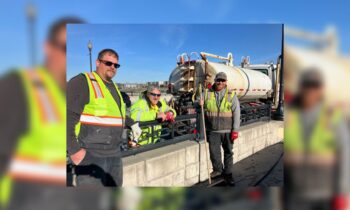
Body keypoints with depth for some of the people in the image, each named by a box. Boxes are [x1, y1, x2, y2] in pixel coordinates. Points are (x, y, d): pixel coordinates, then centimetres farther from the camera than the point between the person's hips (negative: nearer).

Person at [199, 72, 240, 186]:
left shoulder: (231, 95, -1)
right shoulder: (207, 93, 3)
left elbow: (236, 113, -4)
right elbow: (201, 109, 13)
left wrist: (235, 130, -7)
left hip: (227, 131, -1)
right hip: (212, 130, 1)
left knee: (228, 152, 10)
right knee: (214, 152, 8)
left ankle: (228, 173, 26)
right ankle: (217, 170, 32)